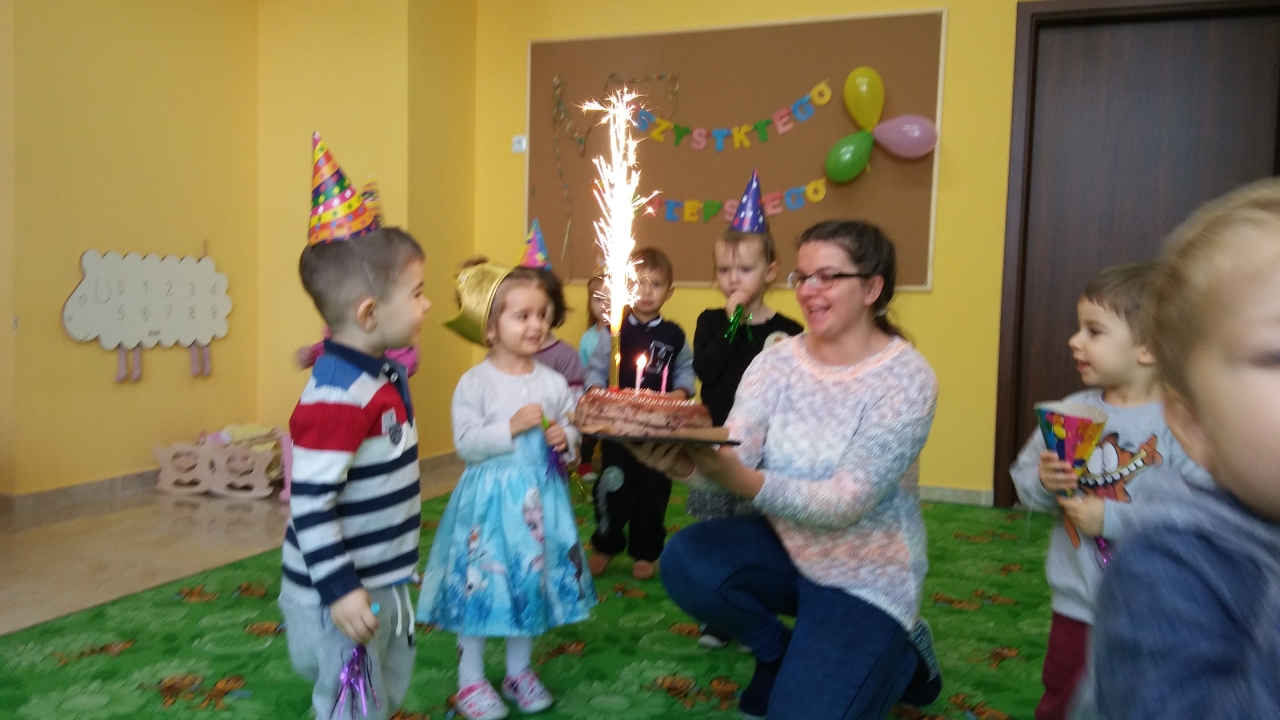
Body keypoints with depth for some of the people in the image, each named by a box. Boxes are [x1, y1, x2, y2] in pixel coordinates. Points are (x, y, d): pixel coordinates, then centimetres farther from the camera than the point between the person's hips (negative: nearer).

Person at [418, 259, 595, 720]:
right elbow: (465, 443, -16)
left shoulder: (552, 381, 2)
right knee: (479, 584, 4)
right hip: (489, 497, -4)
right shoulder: (475, 383, -11)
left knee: (532, 581, 14)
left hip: (539, 496, 5)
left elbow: (571, 426, 10)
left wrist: (565, 437, -11)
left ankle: (519, 671, 34)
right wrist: (511, 428, -24)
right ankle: (471, 680, 23)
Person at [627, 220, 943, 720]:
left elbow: (846, 503, -27)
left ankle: (898, 659, 18)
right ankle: (779, 656, 7)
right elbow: (730, 455, -19)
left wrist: (746, 483, -44)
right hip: (786, 547, 4)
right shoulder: (777, 361, -6)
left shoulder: (906, 379, -19)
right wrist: (683, 462, -42)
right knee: (687, 560, -23)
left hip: (866, 576, -4)